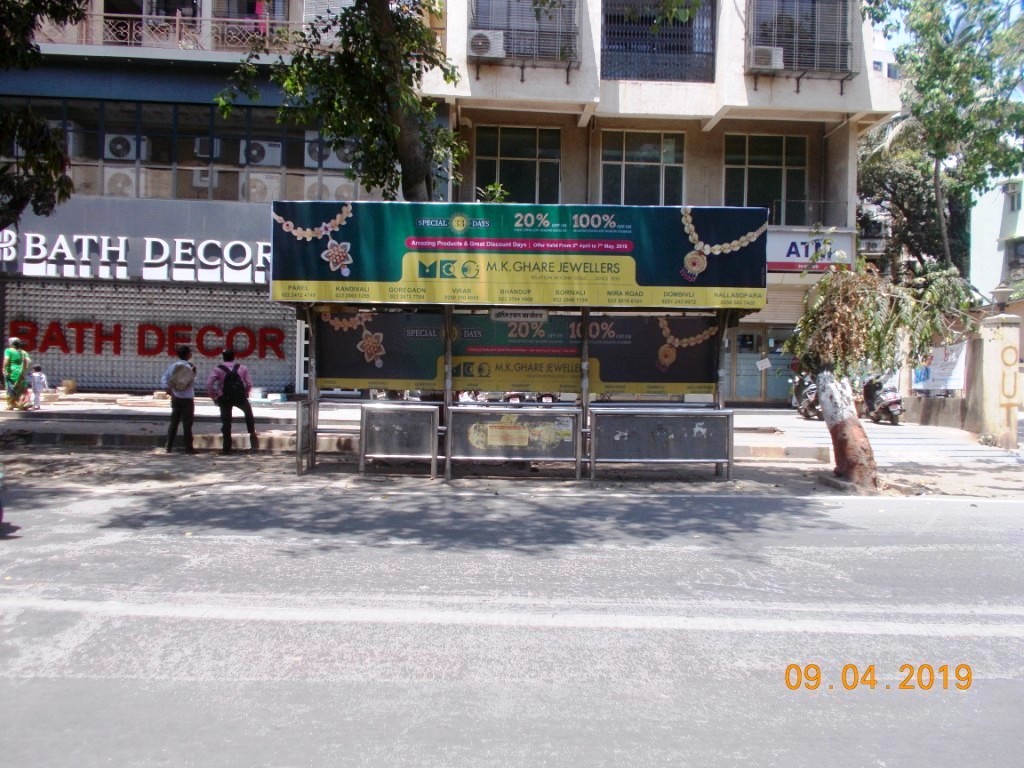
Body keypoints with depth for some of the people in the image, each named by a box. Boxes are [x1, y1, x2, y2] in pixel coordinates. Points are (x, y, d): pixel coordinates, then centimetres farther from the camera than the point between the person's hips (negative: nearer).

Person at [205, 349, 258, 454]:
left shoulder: (218, 369, 0)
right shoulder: (242, 368, 6)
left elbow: (209, 384, -10)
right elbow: (249, 384, 1)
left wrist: (214, 397, -1)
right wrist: (245, 394, 14)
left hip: (225, 398, -1)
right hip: (240, 397, 1)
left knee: (226, 422, 5)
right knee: (248, 413, 28)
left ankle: (226, 448, 5)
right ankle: (252, 433, 19)